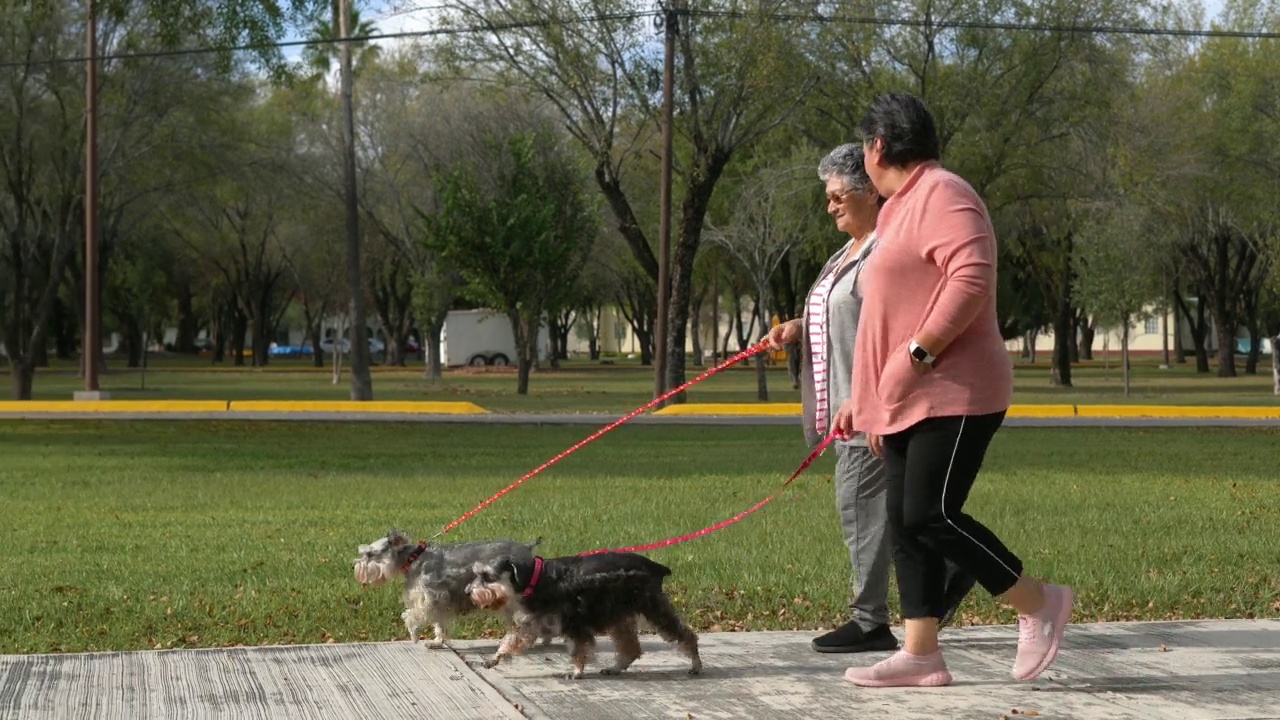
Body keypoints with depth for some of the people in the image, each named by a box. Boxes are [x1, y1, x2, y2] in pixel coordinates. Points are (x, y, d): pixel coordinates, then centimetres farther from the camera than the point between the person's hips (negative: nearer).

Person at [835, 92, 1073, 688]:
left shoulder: (942, 195, -9)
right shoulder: (901, 208, 22)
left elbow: (971, 280, -24)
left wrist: (917, 355, -25)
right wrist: (863, 398, 26)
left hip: (953, 395, -10)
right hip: (905, 403, 10)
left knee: (931, 515, -15)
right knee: (905, 523, 4)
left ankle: (1039, 604, -1)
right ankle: (921, 655, 4)